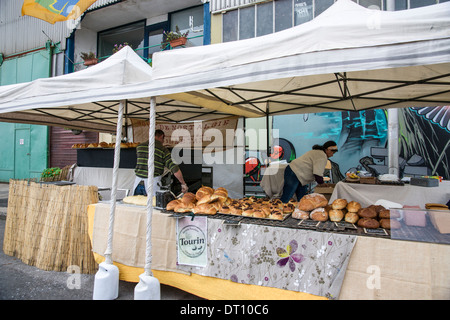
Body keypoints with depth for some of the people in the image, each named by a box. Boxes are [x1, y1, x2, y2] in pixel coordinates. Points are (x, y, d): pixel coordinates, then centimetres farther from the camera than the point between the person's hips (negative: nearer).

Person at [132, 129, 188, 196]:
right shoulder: (163, 149, -5)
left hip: (138, 180, 4)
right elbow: (174, 168, -12)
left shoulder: (139, 147, 8)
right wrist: (183, 184, -5)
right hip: (154, 181, -4)